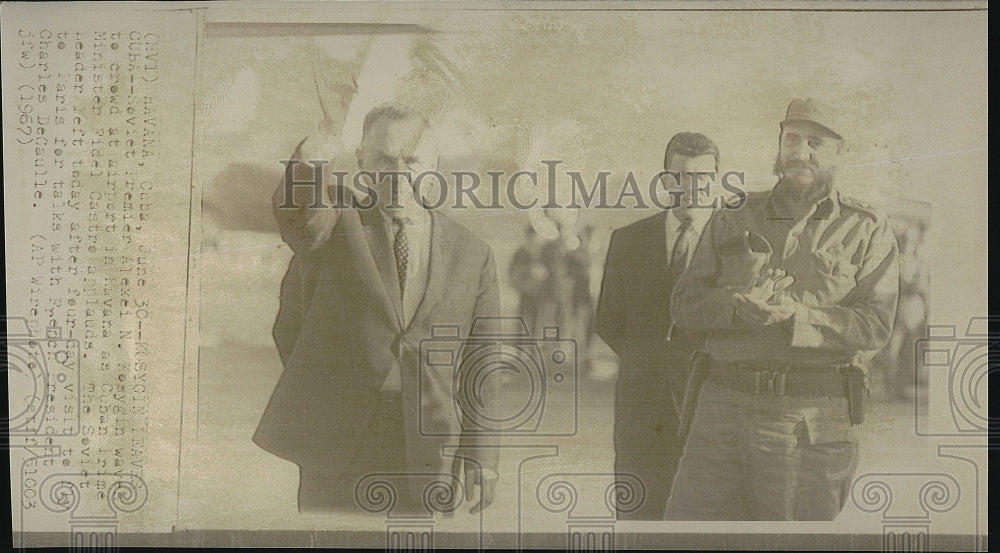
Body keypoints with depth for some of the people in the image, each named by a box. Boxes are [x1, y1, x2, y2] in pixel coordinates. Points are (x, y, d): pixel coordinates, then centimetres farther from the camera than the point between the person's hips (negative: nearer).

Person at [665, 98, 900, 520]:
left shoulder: (867, 231, 8)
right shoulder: (732, 221, 14)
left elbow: (875, 324, -4)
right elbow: (685, 303, 7)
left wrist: (795, 316, -19)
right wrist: (739, 307, -14)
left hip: (811, 420, -2)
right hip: (722, 406, 2)